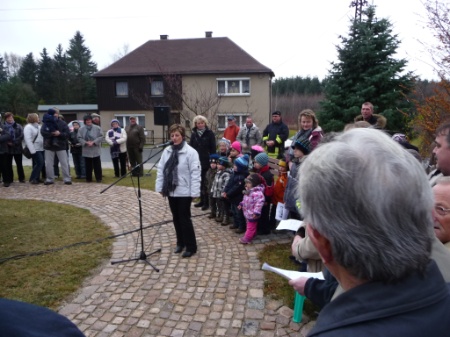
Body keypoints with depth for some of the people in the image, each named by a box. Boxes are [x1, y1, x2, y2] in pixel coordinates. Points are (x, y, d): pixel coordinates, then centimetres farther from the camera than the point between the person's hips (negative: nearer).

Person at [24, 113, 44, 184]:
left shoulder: (38, 126, 16)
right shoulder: (28, 127, -8)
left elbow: (43, 136, 17)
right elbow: (28, 139, -16)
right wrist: (32, 150, -22)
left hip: (41, 148, 7)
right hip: (35, 149, -7)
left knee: (39, 163, 8)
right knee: (40, 163, -13)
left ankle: (37, 178, 17)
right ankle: (32, 179, -2)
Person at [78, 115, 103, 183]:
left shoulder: (97, 128, -1)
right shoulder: (81, 129, 4)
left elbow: (101, 136, -3)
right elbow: (79, 138, 3)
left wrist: (93, 142, -13)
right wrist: (86, 142, -13)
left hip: (96, 150, -1)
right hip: (86, 150, 1)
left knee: (97, 165, 2)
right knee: (88, 165, 7)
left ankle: (98, 178, 9)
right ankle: (88, 178, 15)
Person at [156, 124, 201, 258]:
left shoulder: (190, 152, -13)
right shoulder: (167, 151, 4)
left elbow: (195, 173, -14)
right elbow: (161, 169, 8)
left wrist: (194, 192, -17)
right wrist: (160, 187, 5)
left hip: (184, 192, -6)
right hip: (171, 191, 6)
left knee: (185, 218, 1)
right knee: (176, 218, 15)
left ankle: (191, 247, 14)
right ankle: (181, 243, 31)